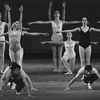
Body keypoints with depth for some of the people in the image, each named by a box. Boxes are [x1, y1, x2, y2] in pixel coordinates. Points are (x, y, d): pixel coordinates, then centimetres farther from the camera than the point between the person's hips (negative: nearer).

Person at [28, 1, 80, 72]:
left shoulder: (62, 22, 3)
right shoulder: (52, 22, 3)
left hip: (60, 38, 0)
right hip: (54, 39, 1)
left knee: (59, 54, 1)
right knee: (54, 55, 1)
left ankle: (59, 68, 3)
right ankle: (55, 68, 3)